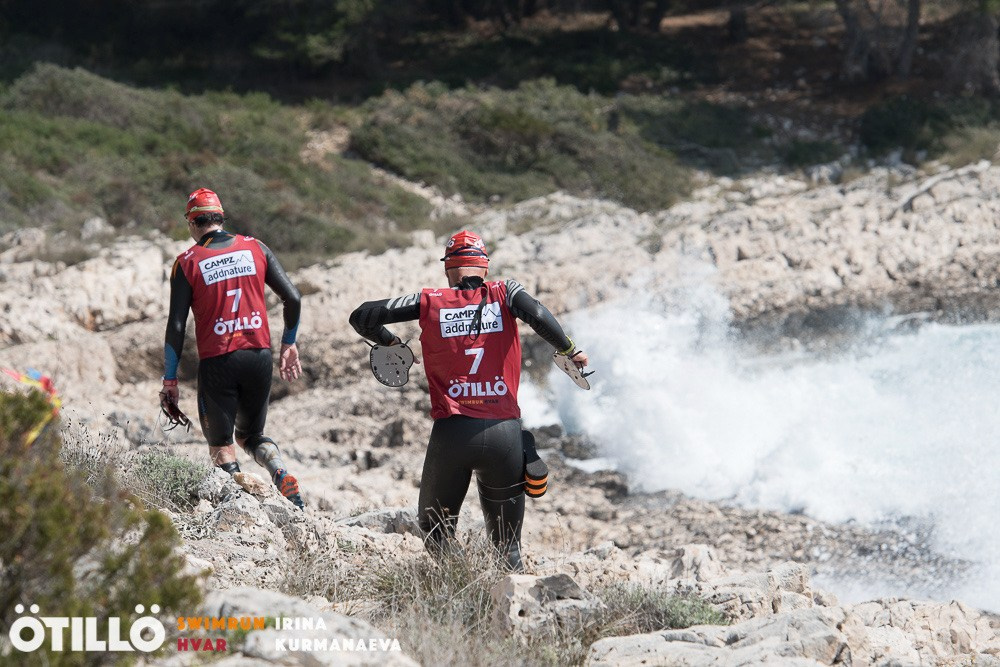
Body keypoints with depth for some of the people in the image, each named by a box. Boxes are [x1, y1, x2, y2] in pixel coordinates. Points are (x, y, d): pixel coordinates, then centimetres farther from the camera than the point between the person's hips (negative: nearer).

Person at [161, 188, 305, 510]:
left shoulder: (187, 262, -4)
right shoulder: (255, 248, 5)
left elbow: (176, 326, -7)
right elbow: (293, 298, 3)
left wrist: (169, 380, 0)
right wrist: (289, 344, 18)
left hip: (217, 362, -3)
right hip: (259, 356, 3)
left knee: (221, 444, 10)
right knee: (251, 434, 21)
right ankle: (283, 476, -7)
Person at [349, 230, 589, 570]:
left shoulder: (430, 301, 6)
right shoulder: (504, 293, 5)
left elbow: (362, 316, 7)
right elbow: (538, 316, -14)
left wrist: (390, 342, 25)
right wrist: (569, 350, 1)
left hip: (451, 434, 0)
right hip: (505, 433, 0)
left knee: (435, 534, 17)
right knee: (507, 548, 13)